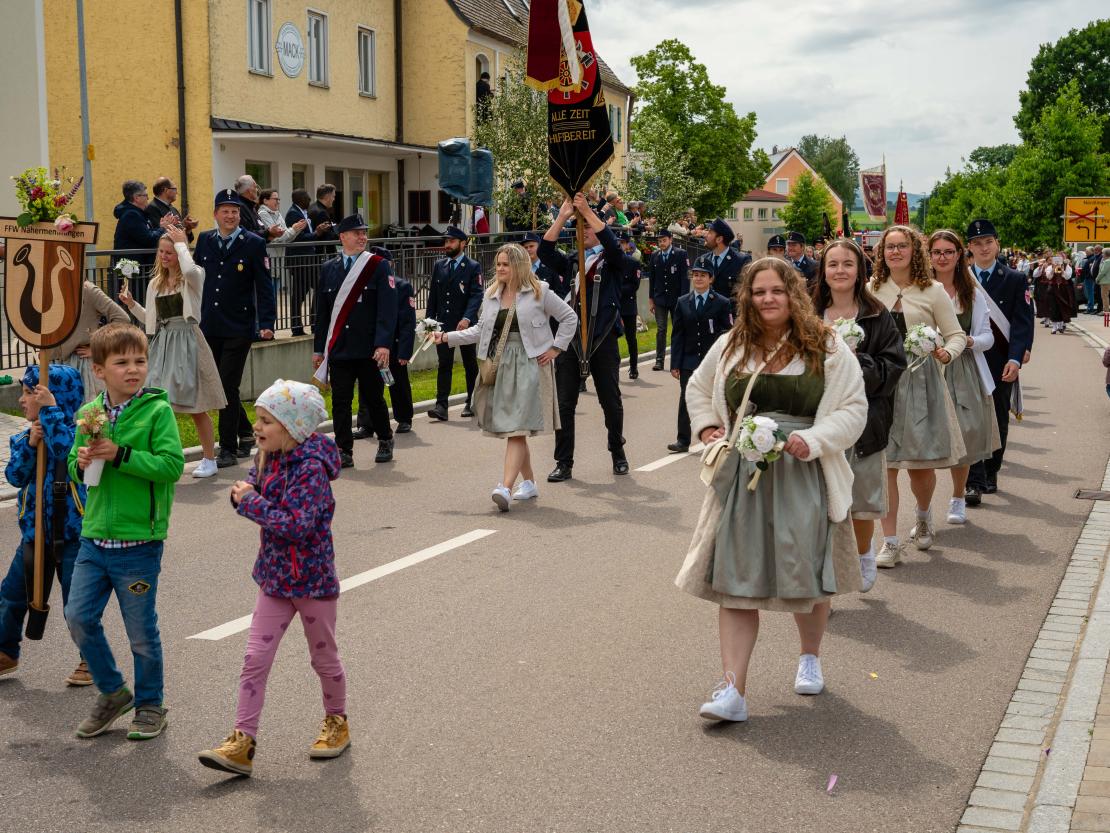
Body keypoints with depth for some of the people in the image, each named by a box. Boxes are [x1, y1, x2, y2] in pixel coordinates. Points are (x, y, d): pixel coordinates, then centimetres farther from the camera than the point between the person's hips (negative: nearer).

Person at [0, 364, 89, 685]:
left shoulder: (76, 431, -12)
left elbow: (67, 450, -33)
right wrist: (30, 445, -17)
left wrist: (50, 411, -30)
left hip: (73, 531, -6)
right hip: (35, 530, 6)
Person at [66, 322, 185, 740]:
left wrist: (120, 454, -23)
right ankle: (112, 692, 26)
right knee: (79, 616, 4)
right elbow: (74, 465, 15)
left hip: (138, 543, -5)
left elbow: (172, 465, -18)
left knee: (141, 632, 5)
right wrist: (81, 463, -8)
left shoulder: (158, 411, -10)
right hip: (95, 538, 5)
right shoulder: (90, 413, 6)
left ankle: (150, 706, 25)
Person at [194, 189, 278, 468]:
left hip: (238, 329, -5)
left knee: (228, 387, -6)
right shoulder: (204, 240, 8)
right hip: (209, 327, 5)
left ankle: (228, 449, 4)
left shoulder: (253, 244, -4)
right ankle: (245, 433, 31)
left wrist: (267, 324, -13)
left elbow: (264, 287, -6)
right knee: (216, 386, 11)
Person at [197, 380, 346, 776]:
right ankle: (242, 743, 2)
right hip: (274, 576, 7)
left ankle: (337, 721, 36)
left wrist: (251, 502, -24)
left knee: (324, 657, 13)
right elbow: (253, 485, 18)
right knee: (255, 658, 0)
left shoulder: (311, 468, -23)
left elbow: (297, 525, -31)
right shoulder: (269, 459, 2)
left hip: (312, 579, -7)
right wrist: (243, 494, -6)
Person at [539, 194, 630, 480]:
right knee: (564, 403, 0)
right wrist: (563, 217, -12)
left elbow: (613, 245, -19)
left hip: (603, 339, -3)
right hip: (570, 337, 3)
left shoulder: (611, 261, 3)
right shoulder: (572, 262, 12)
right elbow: (545, 253, -4)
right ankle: (564, 463, 6)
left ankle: (618, 453, 26)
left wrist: (588, 211, -22)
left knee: (611, 401, 8)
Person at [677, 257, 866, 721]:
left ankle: (810, 657, 39)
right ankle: (733, 691, -4)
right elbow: (698, 389, 25)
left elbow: (854, 408, -3)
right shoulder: (731, 346, 8)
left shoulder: (826, 348, -1)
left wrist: (812, 441, -17)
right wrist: (706, 427, 6)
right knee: (736, 581, -4)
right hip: (741, 478, 2)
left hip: (804, 478, -2)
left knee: (807, 574, 10)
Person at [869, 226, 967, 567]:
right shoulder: (872, 291, 7)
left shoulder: (933, 291, 2)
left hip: (921, 381, -1)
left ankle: (923, 515, 37)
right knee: (883, 463, -4)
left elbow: (956, 334, 3)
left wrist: (947, 352, -18)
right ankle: (890, 542, 2)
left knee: (921, 466, 4)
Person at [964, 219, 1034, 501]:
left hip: (1001, 363, 1)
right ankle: (974, 482, -8)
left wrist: (1015, 358, -17)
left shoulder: (1015, 280, 2)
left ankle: (990, 473, 27)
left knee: (998, 421, 11)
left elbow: (1022, 322, -5)